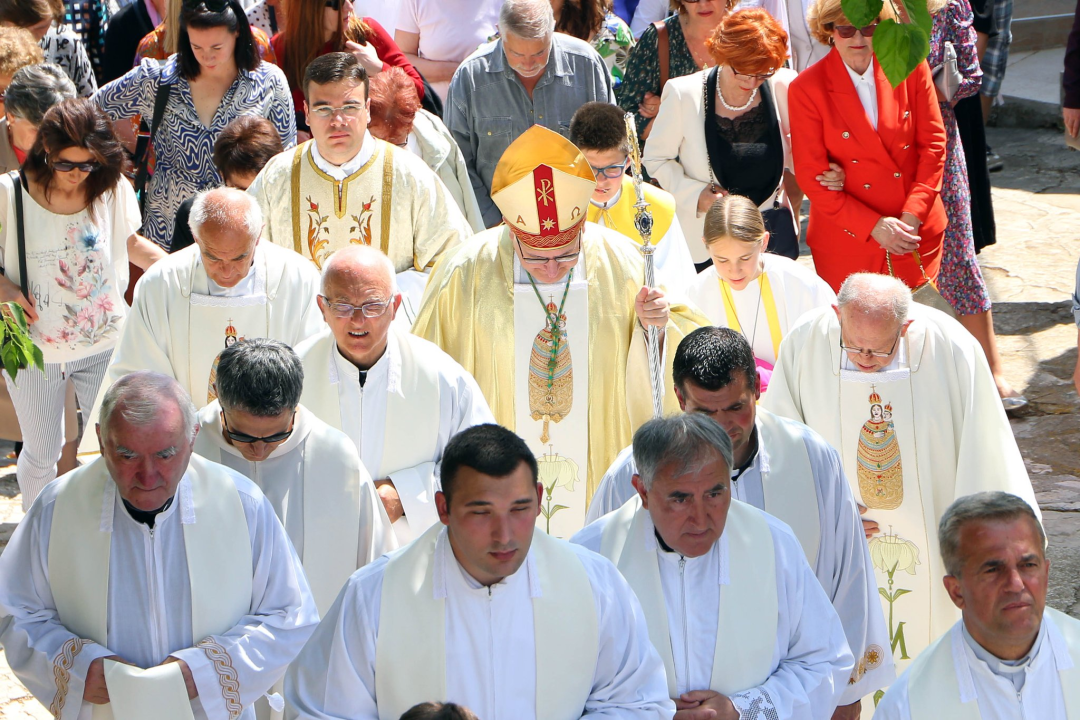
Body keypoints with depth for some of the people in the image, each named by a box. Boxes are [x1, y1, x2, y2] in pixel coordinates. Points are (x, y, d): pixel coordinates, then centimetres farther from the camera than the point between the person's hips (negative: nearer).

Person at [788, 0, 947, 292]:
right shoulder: (806, 89, -9)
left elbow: (933, 143, 1)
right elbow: (811, 176, -9)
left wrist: (913, 216, -10)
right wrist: (872, 226, -15)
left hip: (918, 232, 2)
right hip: (849, 241, -2)